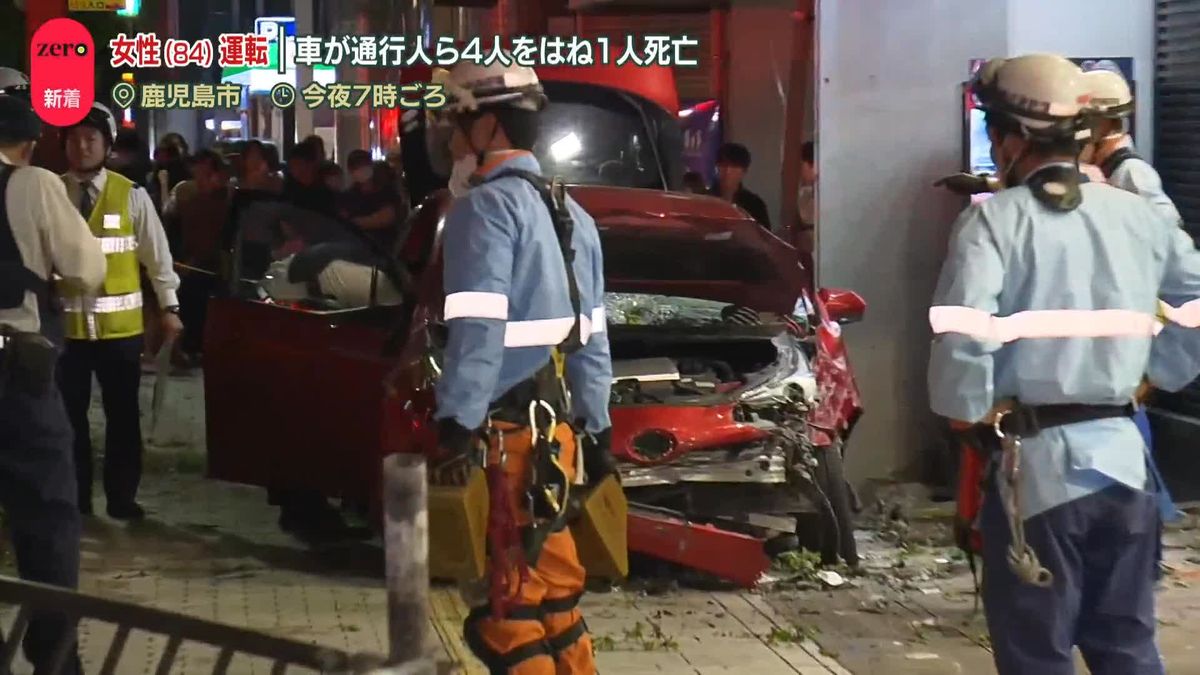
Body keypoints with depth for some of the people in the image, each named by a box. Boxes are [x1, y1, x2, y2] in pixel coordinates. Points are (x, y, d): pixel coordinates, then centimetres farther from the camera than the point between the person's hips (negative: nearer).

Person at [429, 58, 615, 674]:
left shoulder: (485, 206, -12)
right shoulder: (568, 212, 18)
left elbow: (478, 332, -21)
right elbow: (592, 337, 20)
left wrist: (456, 425, -22)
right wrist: (595, 428, 23)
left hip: (507, 434, -9)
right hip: (557, 427, 9)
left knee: (511, 605, -4)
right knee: (550, 583, 16)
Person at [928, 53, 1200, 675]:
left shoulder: (995, 219, -11)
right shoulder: (1136, 214, 7)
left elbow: (961, 338, -22)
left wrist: (968, 410, -5)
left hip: (1037, 464, -5)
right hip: (1123, 457, 5)